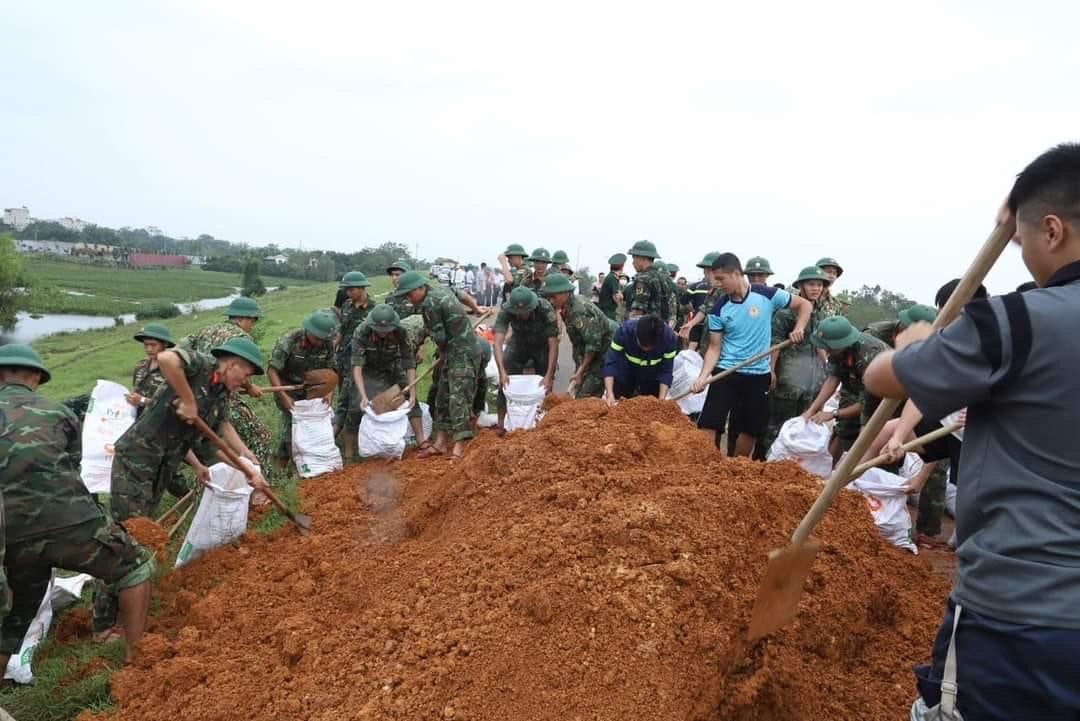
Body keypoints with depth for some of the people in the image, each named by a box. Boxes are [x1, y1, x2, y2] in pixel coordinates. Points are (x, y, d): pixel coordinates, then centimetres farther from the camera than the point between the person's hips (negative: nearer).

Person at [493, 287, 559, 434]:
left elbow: (553, 345, -32)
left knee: (545, 385, -2)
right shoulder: (505, 310, -31)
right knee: (506, 381, -11)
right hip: (518, 344, 1)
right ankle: (501, 422, -1)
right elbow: (498, 342, -37)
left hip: (543, 346, -1)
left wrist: (549, 376, -37)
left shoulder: (546, 309, -34)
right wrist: (502, 371, -49)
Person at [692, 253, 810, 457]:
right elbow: (714, 348, -2)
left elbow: (805, 305, 6)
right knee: (709, 425, -7)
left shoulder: (767, 295, -7)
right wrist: (703, 376, -17)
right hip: (726, 373, 0)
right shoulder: (719, 310, -4)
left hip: (758, 375, 0)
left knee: (750, 430, 9)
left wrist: (799, 329, -11)